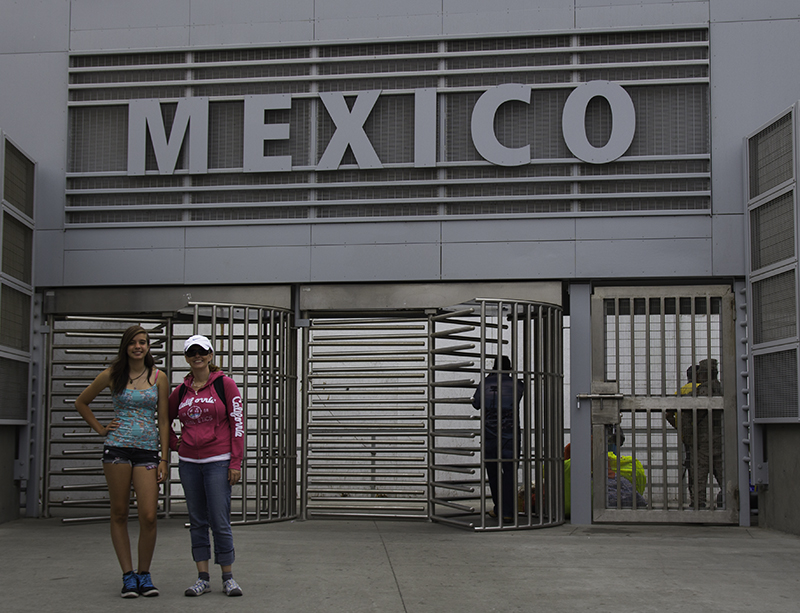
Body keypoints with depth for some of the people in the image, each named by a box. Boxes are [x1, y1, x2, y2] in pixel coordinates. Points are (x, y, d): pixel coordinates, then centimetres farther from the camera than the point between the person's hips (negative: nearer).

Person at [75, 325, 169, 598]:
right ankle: (128, 575, 10)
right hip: (117, 447, 0)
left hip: (147, 451, 0)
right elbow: (81, 403, 19)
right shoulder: (111, 375, 6)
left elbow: (163, 421, 6)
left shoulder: (159, 378, 5)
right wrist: (100, 429, 8)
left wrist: (164, 460, 0)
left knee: (149, 516, -7)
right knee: (119, 514, 3)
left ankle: (144, 574, 9)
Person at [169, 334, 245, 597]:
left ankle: (228, 577, 7)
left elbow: (237, 423, -4)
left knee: (220, 521, -4)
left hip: (218, 461, -4)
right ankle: (203, 578, 15)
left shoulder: (225, 384, -2)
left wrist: (236, 462, -9)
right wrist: (175, 444, 11)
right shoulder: (181, 391, 9)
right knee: (197, 521, 8)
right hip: (189, 462, 4)